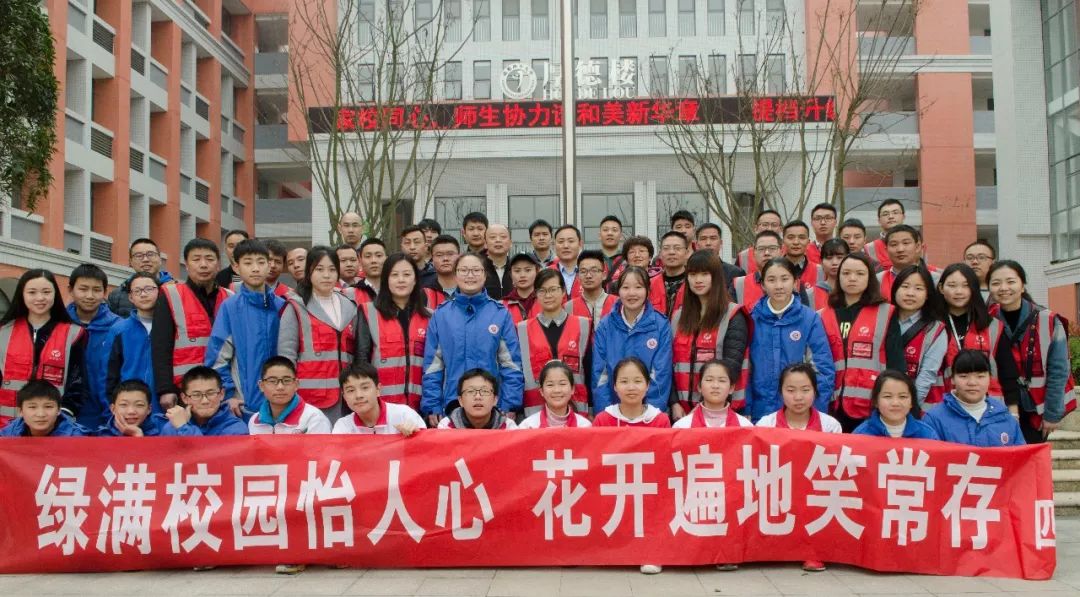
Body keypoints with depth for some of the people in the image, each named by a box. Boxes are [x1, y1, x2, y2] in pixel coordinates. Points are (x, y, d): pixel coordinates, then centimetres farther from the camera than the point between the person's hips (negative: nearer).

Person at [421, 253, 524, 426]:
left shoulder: (501, 313, 2)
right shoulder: (441, 315, 4)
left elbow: (511, 363, 0)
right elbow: (432, 365, 4)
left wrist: (510, 405, -6)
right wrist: (432, 407, -2)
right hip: (452, 403, 1)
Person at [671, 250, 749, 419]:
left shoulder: (733, 316, -3)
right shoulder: (678, 316, 12)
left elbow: (732, 365, -10)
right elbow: (671, 363, 8)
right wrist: (675, 402, -3)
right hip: (683, 407, 4)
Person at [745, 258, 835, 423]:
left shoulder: (810, 319, -3)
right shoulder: (752, 318, 0)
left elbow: (824, 369, -3)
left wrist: (816, 412, -9)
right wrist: (745, 411, -4)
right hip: (760, 413, 1)